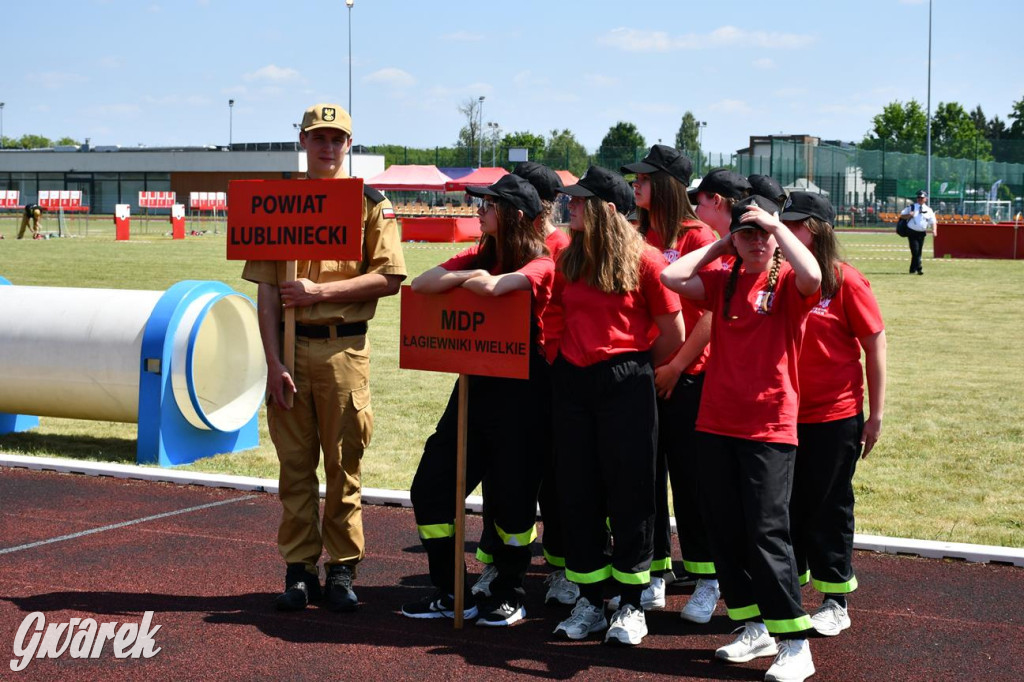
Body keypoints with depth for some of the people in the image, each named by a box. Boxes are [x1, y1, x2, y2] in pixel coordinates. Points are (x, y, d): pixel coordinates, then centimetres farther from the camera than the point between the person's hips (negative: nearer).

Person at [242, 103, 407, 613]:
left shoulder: (371, 203, 5)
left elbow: (389, 278, -4)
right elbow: (266, 289, 3)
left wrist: (319, 291, -12)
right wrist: (273, 362, -6)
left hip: (344, 348, -1)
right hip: (289, 347, 2)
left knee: (344, 464, 2)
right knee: (295, 463, 5)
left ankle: (342, 569, 11)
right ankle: (299, 569, 12)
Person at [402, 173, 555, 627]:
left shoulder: (539, 266, -10)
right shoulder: (479, 256, 9)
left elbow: (490, 287, -29)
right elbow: (421, 284, -3)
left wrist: (471, 279, -9)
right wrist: (468, 274, -14)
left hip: (519, 390, -7)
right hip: (476, 383, 7)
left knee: (510, 496, 2)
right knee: (430, 488, 4)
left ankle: (509, 596, 21)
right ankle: (448, 593, 17)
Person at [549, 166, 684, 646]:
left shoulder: (644, 260, -8)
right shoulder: (568, 259, 8)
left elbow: (673, 336, -3)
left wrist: (634, 369, 7)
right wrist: (563, 361, 7)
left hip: (625, 385, -5)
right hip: (571, 381, 5)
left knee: (629, 492, 1)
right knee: (577, 492, 7)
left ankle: (631, 606, 12)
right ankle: (589, 602, 18)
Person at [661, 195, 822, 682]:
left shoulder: (787, 282, -3)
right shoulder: (723, 281, 10)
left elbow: (811, 276, -26)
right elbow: (671, 277, 0)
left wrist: (776, 225, -14)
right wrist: (717, 247, 6)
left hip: (769, 427, -5)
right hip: (716, 423, 6)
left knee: (767, 533, -8)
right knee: (725, 531, 10)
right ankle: (754, 629, 23)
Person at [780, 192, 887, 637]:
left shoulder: (845, 281, -10)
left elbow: (875, 345, -6)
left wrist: (876, 414, -6)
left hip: (835, 417, -4)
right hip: (785, 413, 4)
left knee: (829, 508, 6)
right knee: (788, 504, 13)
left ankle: (836, 604, 19)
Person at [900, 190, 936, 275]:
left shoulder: (928, 210, 8)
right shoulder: (911, 207, 4)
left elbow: (933, 221, 5)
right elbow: (902, 215, 8)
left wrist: (934, 229, -15)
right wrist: (909, 215, -14)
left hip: (922, 233, 3)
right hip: (912, 232, -3)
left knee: (919, 252, 6)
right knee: (915, 251, -13)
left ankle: (913, 269, 18)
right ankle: (919, 269, -15)